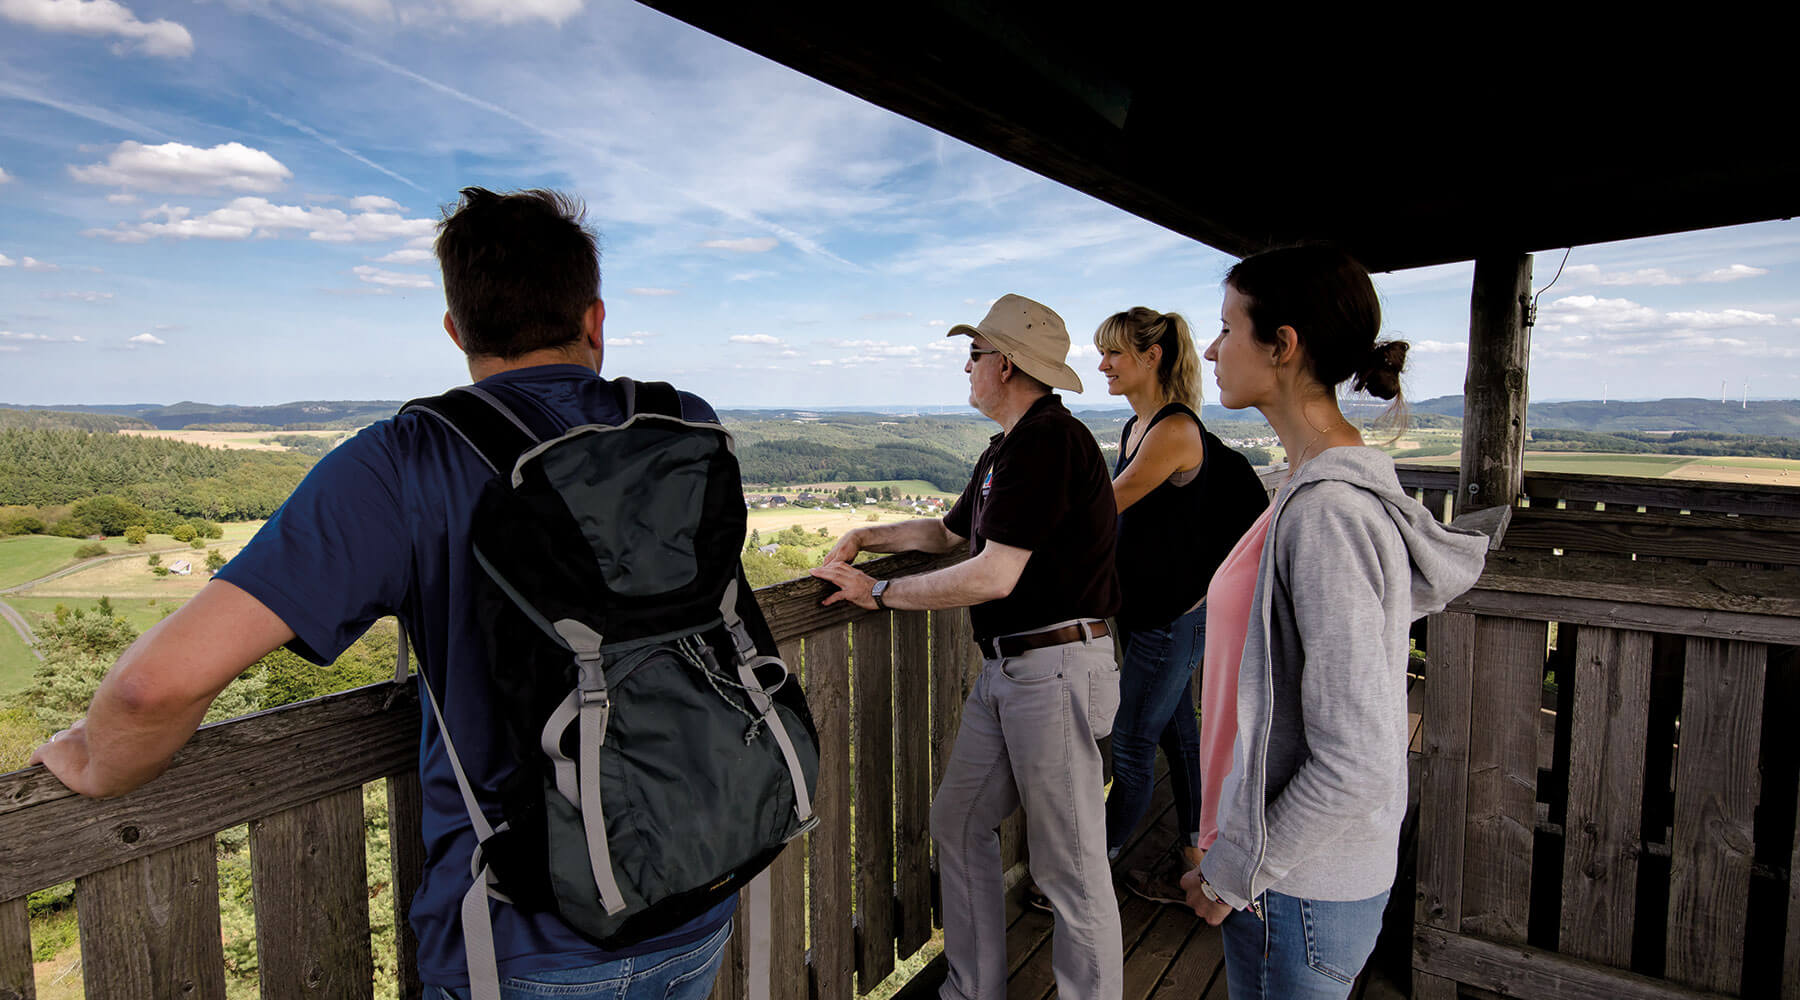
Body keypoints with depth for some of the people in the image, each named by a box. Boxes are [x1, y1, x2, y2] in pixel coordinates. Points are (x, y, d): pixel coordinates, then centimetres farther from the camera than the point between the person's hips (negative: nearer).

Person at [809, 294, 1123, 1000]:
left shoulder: (1048, 440, -17)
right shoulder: (1008, 448, 15)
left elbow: (992, 576, -22)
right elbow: (950, 532, 28)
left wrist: (878, 592, -12)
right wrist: (863, 537, 16)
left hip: (1055, 670, -10)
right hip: (1003, 670, 10)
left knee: (1069, 866, 2)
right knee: (956, 824, 16)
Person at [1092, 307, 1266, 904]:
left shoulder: (1176, 430, -19)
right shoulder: (1136, 428, 10)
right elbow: (1115, 513, 14)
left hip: (1175, 616, -9)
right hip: (1144, 608, 9)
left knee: (1130, 746, 2)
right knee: (1177, 735, 18)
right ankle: (1195, 860, 32)